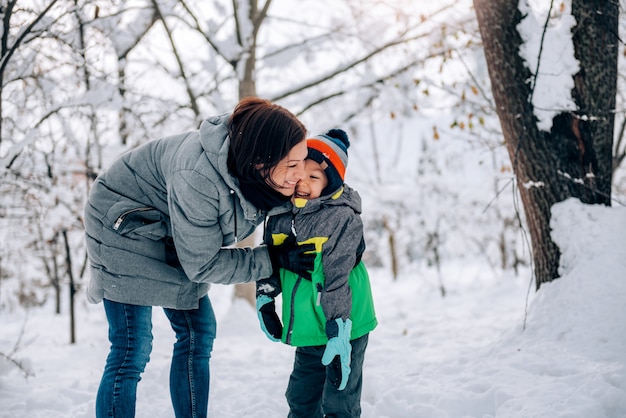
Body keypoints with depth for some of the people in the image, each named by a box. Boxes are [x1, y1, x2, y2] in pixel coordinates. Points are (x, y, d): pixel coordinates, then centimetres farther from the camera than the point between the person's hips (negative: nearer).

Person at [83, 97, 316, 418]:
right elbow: (202, 265, -27)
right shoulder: (198, 177, -39)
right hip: (123, 225, -8)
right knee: (133, 348, -12)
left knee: (198, 332, 7)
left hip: (170, 236, 8)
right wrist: (275, 259, -26)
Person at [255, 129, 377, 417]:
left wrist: (337, 330, -24)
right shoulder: (280, 214, 1)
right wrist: (265, 299, 3)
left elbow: (337, 278, -23)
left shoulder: (342, 217, -19)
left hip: (342, 328, -6)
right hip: (307, 329, 7)